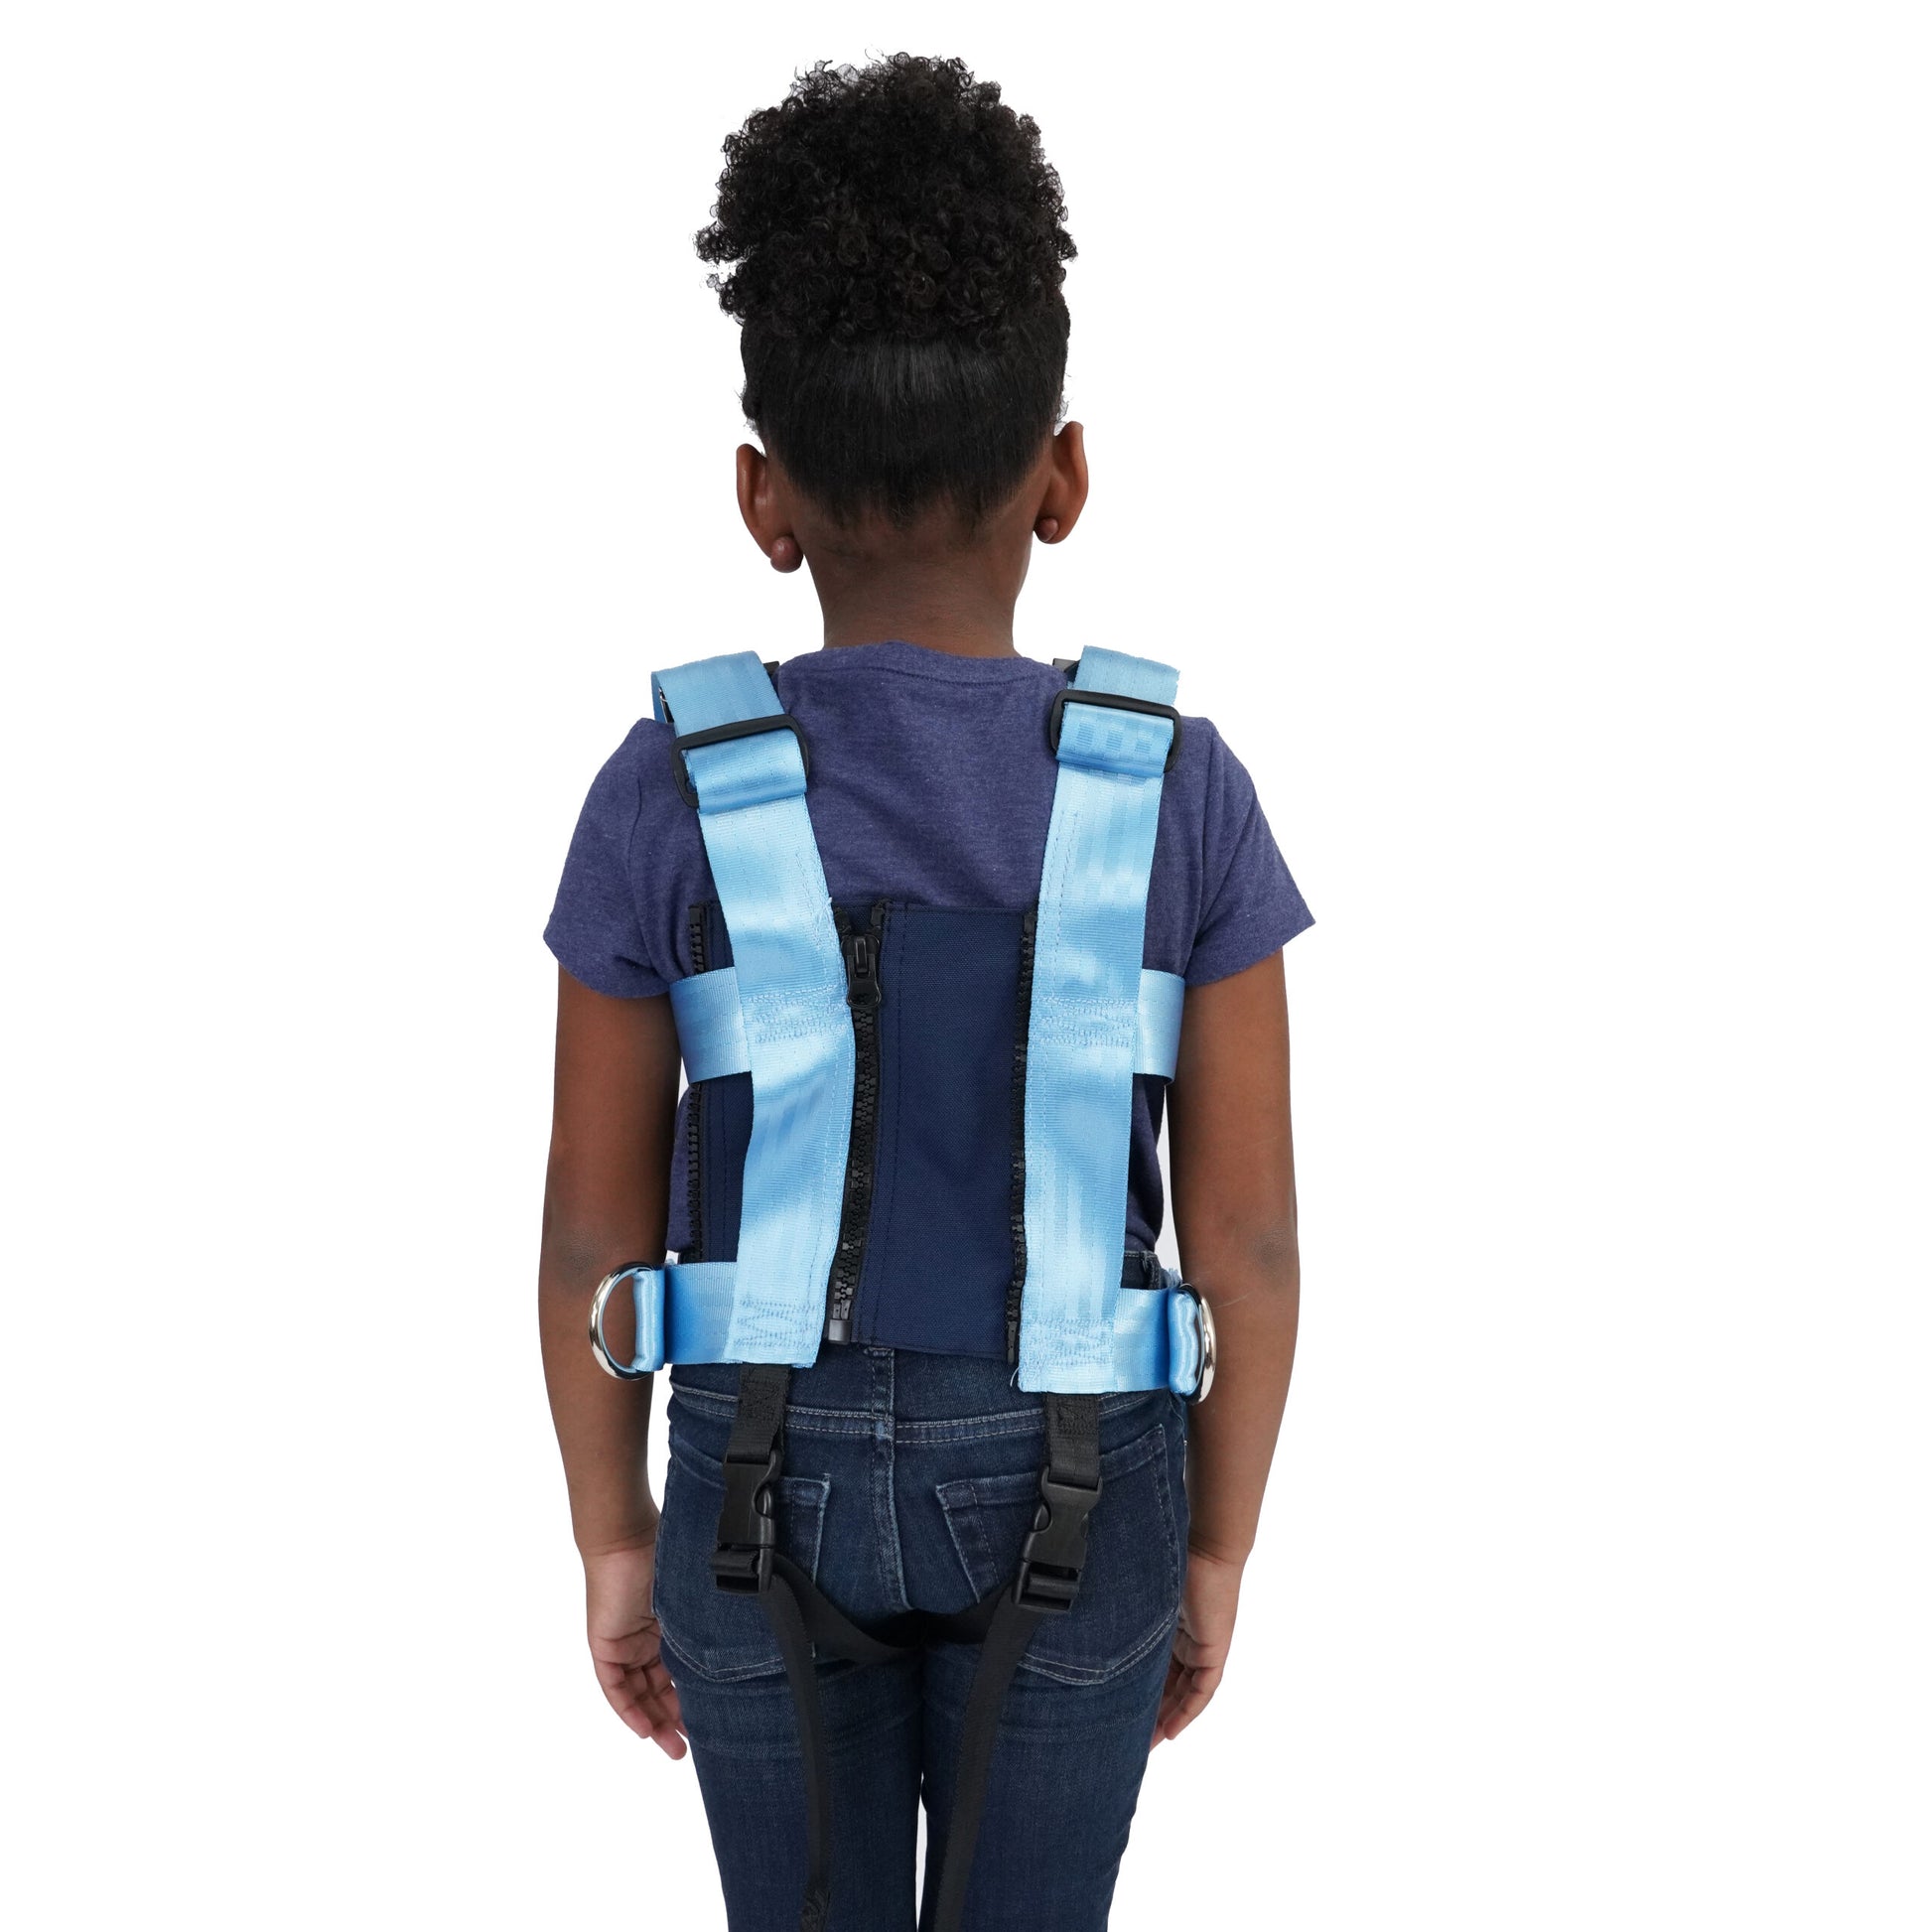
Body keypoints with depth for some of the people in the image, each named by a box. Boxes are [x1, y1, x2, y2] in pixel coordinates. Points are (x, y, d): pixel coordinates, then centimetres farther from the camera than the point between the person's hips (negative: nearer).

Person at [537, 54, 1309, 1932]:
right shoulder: (1181, 790, -13)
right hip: (1068, 1490, 0)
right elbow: (1246, 1227, -8)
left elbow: (593, 1224, -7)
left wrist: (613, 1538, 7)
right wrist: (1215, 1549, 6)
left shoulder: (665, 793, -14)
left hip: (774, 1479, 0)